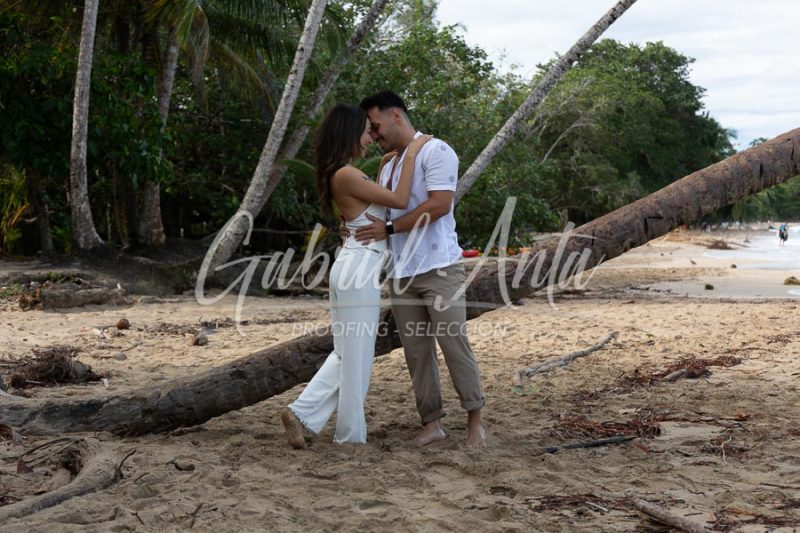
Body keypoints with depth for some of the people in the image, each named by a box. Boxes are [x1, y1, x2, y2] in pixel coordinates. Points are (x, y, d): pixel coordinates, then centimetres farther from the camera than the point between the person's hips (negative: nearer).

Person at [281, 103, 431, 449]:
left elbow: (376, 203, 24)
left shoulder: (342, 174, 13)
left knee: (347, 354, 16)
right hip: (360, 270, -10)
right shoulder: (346, 175, -16)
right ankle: (351, 435, 12)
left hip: (351, 268, 10)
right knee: (357, 357, 1)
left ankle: (301, 412, 13)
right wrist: (411, 155, -7)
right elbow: (400, 201, -15)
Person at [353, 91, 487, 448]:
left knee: (454, 344, -7)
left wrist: (389, 228, -15)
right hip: (401, 273, 7)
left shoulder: (435, 151, -4)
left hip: (439, 268, -7)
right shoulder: (388, 167, 21)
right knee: (416, 351, 5)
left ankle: (475, 420, 3)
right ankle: (431, 422, 10)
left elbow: (440, 204, -16)